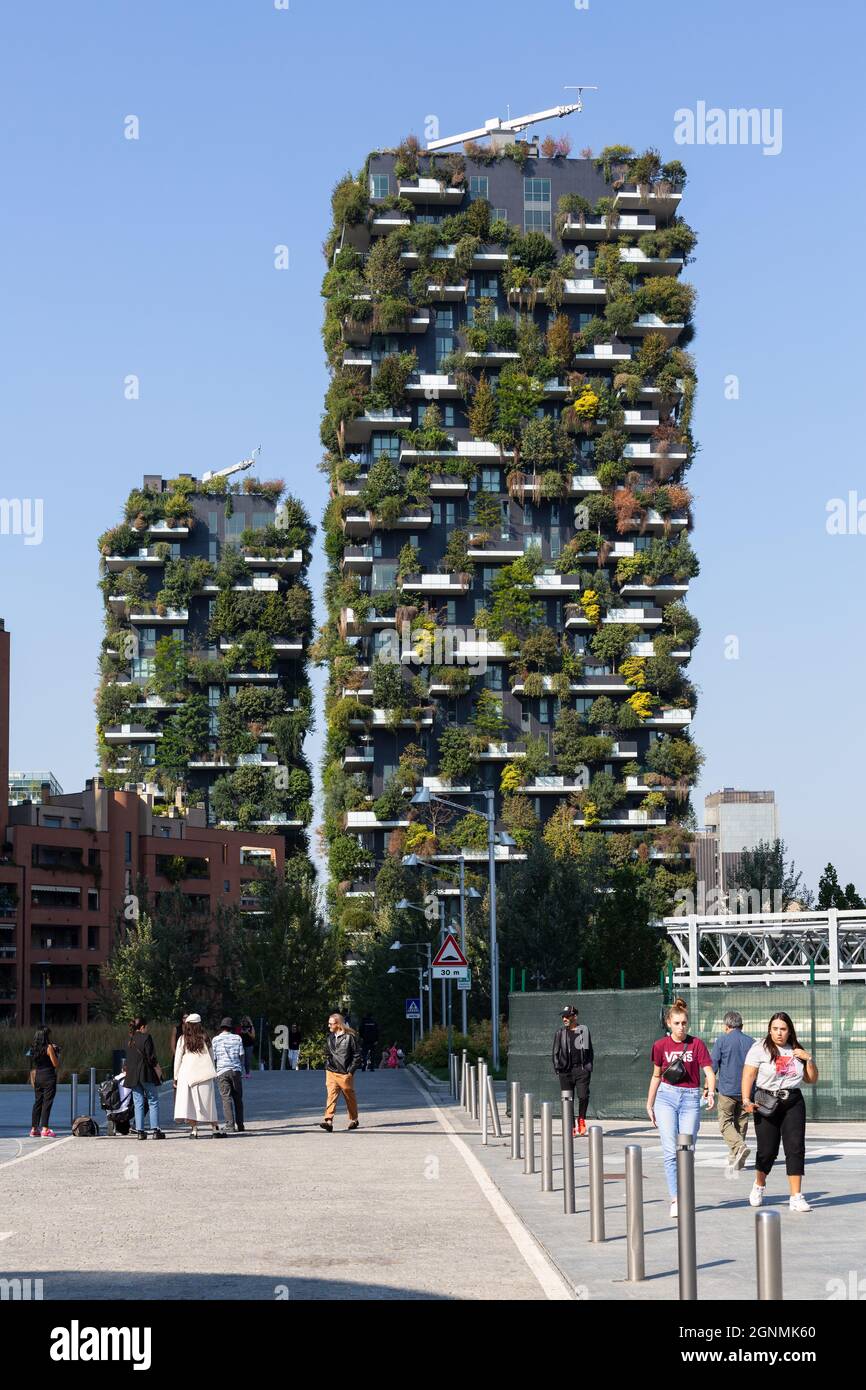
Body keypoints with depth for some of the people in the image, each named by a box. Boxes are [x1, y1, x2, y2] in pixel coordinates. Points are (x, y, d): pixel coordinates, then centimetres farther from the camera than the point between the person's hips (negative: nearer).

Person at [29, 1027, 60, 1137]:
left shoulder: (34, 1048, 9)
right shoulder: (49, 1047, -11)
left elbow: (33, 1067, 12)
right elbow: (56, 1064, -11)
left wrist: (33, 1080, 18)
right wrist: (57, 1053, 4)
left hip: (38, 1077, 7)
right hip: (49, 1077, -7)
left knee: (37, 1102, 12)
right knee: (47, 1103, -6)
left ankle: (34, 1129, 15)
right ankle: (45, 1129, -10)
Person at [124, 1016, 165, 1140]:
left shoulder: (129, 1040, 11)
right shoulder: (146, 1037, -9)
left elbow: (128, 1060, 14)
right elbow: (151, 1058, -13)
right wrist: (158, 1071, -5)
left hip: (133, 1076, 5)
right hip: (147, 1074, -5)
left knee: (138, 1104, 6)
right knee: (153, 1102, 2)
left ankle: (140, 1131, 2)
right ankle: (155, 1130, -3)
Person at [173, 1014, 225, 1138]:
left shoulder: (183, 1039, 1)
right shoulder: (205, 1038, 6)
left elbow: (178, 1059, 2)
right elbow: (211, 1057, 10)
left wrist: (176, 1077, 7)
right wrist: (212, 1073, 19)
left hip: (186, 1075, -2)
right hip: (204, 1075, 2)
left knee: (189, 1102, -1)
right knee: (207, 1102, 7)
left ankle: (194, 1129, -8)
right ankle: (215, 1129, 8)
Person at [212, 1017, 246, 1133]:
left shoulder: (215, 1040, 5)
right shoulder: (237, 1038, 9)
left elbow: (213, 1058, 3)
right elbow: (241, 1055, 6)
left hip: (222, 1071, -2)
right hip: (236, 1070, 2)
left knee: (226, 1098, -5)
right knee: (238, 1098, 10)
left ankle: (230, 1127, -15)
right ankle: (240, 1126, 11)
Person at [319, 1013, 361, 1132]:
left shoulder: (350, 1036, -8)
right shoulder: (330, 1037, 11)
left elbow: (357, 1055, -6)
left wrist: (350, 1071, -10)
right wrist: (327, 1066, 12)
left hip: (345, 1074, -4)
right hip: (331, 1073, 4)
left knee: (350, 1097, 9)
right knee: (331, 1095, -10)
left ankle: (353, 1120, 24)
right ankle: (328, 1120, -20)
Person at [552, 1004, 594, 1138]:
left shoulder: (583, 1030, 9)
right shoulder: (560, 1032, 10)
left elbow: (590, 1050, 13)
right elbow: (556, 1051, 12)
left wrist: (589, 1066, 5)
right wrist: (556, 1066, 0)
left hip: (581, 1069, -1)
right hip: (565, 1070, 1)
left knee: (583, 1096, -12)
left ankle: (581, 1119, 14)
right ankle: (571, 1127, 7)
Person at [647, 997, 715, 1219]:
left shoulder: (697, 1044, 1)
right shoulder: (661, 1046, 5)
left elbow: (709, 1071, -6)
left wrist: (711, 1092, -25)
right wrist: (649, 1105, 19)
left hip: (691, 1099, 0)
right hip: (666, 1097, 0)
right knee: (671, 1151, -10)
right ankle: (675, 1200, -12)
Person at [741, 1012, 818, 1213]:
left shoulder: (796, 1051, 13)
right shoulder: (760, 1049, 0)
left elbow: (812, 1080, 17)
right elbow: (748, 1076, -6)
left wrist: (809, 1059, 1)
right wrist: (746, 1101, -17)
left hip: (793, 1103, 3)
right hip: (766, 1104, -3)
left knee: (795, 1147, -9)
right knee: (767, 1150, 0)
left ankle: (796, 1197, -8)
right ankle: (759, 1185, 29)